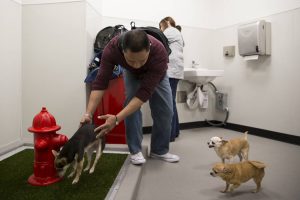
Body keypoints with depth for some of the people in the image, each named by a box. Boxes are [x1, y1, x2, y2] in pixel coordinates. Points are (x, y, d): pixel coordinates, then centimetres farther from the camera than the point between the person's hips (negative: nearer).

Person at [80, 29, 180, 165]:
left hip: (156, 75, 0)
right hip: (131, 73, 1)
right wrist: (88, 114, -41)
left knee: (165, 111, -6)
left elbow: (144, 92, -43)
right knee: (131, 105, -16)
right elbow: (100, 82, -33)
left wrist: (117, 118, -49)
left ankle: (160, 151, 12)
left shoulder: (159, 53, -45)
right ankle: (135, 151, 0)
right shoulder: (112, 48, -40)